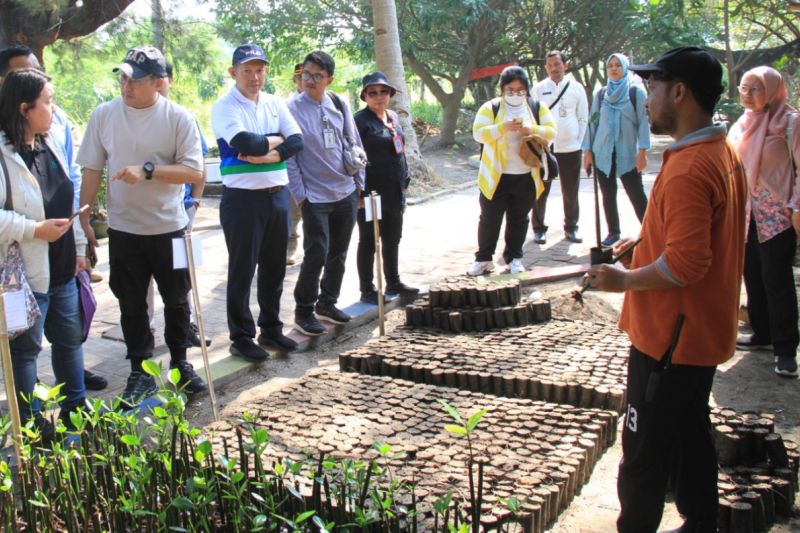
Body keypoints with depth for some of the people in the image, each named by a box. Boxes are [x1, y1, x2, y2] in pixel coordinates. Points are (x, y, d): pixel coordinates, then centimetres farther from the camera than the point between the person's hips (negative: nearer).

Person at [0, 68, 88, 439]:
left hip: (62, 268, 8)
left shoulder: (49, 145, 9)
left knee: (69, 338, 18)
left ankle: (75, 407, 34)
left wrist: (78, 248, 16)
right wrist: (34, 230, -22)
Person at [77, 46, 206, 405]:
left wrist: (147, 170, -24)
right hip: (123, 228, 1)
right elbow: (92, 170, 2)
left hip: (169, 227, -1)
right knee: (131, 304, 10)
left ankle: (180, 362, 30)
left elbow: (194, 173, -13)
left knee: (176, 300, 12)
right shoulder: (104, 115, -3)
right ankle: (140, 372, 23)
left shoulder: (178, 118, -10)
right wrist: (84, 218, 1)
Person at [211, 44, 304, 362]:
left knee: (274, 267, 14)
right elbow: (245, 143, -23)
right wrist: (276, 139, -6)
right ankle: (241, 337, 14)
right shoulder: (224, 107, -7)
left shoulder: (275, 104, 11)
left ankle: (271, 328, 29)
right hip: (243, 197, -6)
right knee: (242, 270, 3)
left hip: (278, 194, 6)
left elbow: (297, 141, -2)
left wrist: (265, 154, -16)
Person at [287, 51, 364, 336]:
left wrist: (359, 182, 10)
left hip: (346, 193, 5)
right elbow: (288, 156, -9)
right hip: (315, 196, -5)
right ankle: (303, 310, 10)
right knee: (316, 255, -6)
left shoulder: (339, 105, 4)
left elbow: (355, 143, 12)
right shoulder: (292, 109, -9)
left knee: (338, 254, 13)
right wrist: (301, 195, -11)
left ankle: (327, 303, 29)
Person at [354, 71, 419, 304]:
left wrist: (404, 180, 15)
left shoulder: (393, 117, 13)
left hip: (394, 192, 8)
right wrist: (360, 192, -18)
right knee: (369, 241, 2)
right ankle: (367, 290, 11)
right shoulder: (361, 120, -11)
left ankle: (393, 282, 30)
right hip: (372, 192, -7)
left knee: (392, 239, 17)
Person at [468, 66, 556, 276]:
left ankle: (514, 258, 24)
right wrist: (503, 127, -27)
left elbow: (551, 132, -1)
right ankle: (483, 259, 16)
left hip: (526, 177, 2)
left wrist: (532, 130, -21)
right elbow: (478, 133, -12)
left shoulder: (538, 108, 7)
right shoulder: (491, 108, -1)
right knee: (490, 219, 5)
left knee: (518, 219, 11)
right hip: (496, 176, -2)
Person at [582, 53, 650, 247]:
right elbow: (592, 122, 10)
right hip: (603, 153, 3)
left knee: (636, 194, -6)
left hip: (627, 153, -3)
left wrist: (642, 151, -11)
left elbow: (643, 122, -3)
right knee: (608, 195, 7)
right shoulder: (601, 94, 9)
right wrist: (587, 150, 5)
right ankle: (613, 232, 17)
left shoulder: (636, 92, 1)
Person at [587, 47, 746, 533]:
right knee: (692, 434, 22)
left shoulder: (688, 169, -25)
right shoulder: (723, 152, 7)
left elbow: (685, 264, -30)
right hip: (703, 331, 10)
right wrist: (645, 241, 11)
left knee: (645, 455, 4)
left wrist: (623, 280, -17)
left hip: (670, 337, -10)